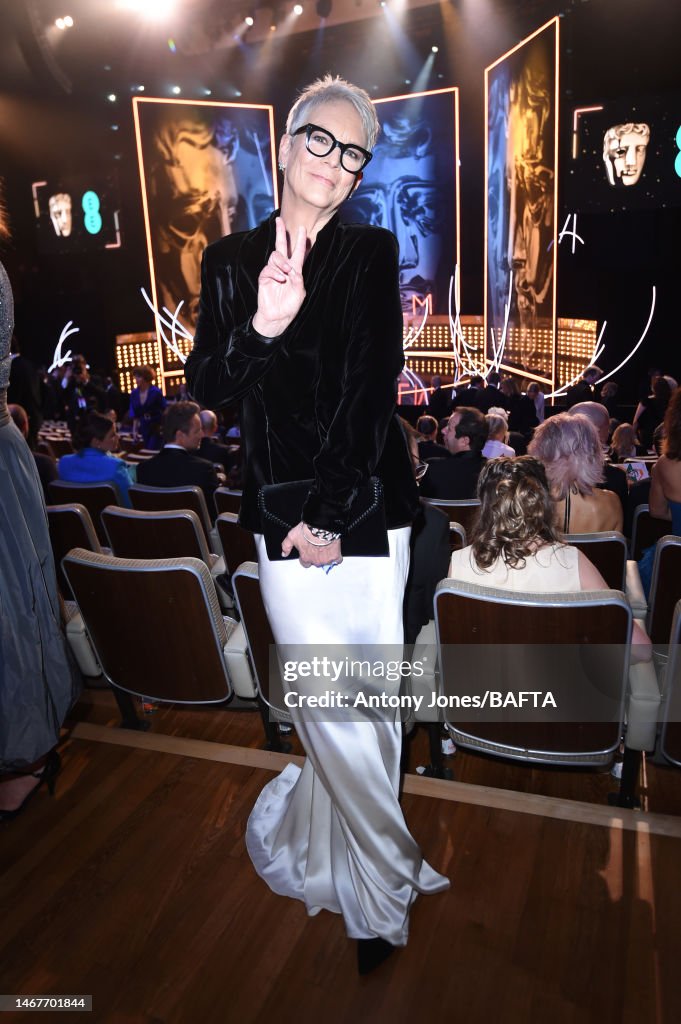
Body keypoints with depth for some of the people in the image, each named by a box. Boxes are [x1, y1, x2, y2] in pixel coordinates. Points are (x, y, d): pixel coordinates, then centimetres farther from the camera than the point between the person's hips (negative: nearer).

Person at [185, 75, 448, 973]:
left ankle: (313, 828, 34)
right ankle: (383, 891, 25)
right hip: (281, 505, 0)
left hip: (368, 502, 0)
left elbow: (375, 387, -5)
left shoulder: (373, 253, 4)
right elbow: (208, 389, 0)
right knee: (331, 701, 1)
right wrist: (260, 325, -20)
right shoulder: (232, 259, 9)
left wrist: (330, 513, -12)